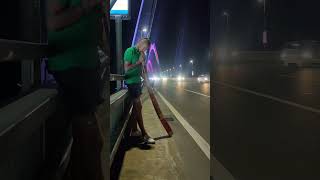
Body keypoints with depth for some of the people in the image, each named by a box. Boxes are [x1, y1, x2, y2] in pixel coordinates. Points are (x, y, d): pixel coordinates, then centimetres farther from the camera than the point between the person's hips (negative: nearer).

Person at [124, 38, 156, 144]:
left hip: (137, 82, 9)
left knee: (136, 107, 10)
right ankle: (144, 135, -9)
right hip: (131, 82, -9)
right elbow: (127, 69, -18)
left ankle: (134, 131, 18)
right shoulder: (130, 51, -11)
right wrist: (139, 61, -15)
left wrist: (143, 62, 1)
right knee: (138, 107, -10)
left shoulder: (139, 53, 14)